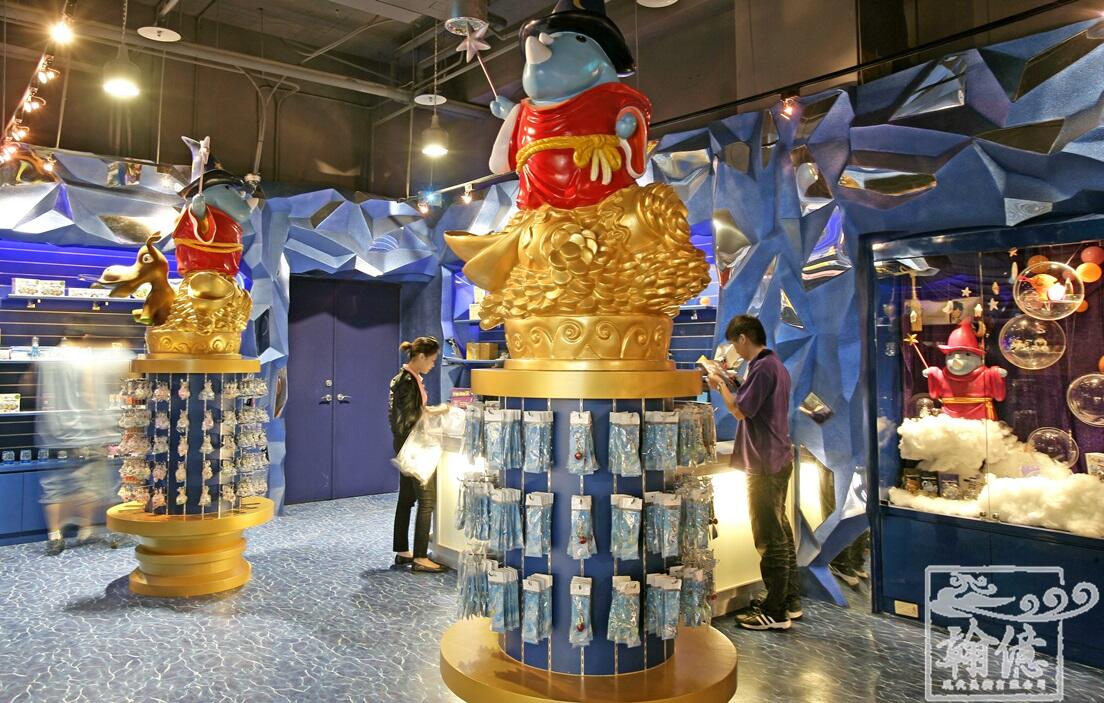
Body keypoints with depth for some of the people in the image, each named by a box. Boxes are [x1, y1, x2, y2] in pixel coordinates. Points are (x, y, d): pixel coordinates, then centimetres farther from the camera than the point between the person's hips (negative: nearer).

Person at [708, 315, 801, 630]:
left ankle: (775, 612, 4)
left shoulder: (762, 368, -18)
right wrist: (730, 387, 12)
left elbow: (740, 411, -19)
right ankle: (791, 601, 26)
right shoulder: (776, 365, 14)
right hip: (779, 459, 10)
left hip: (765, 465, -10)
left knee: (769, 537, -4)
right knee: (781, 531, 16)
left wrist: (720, 385, -5)